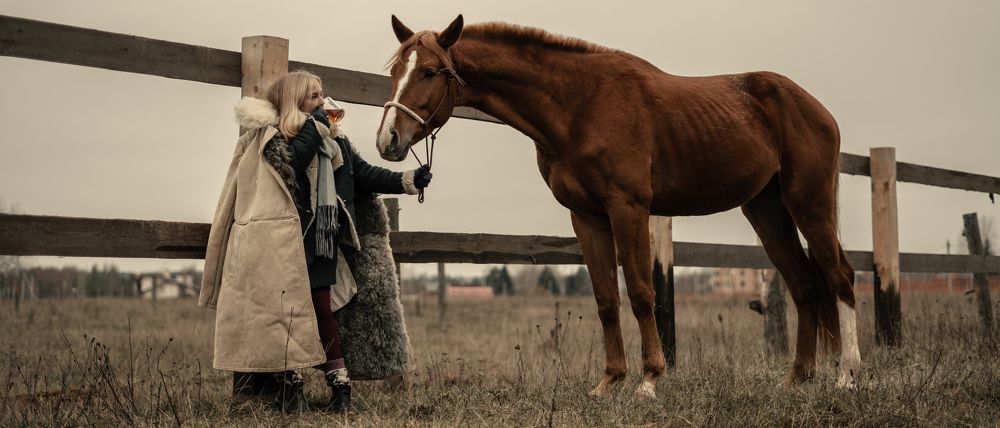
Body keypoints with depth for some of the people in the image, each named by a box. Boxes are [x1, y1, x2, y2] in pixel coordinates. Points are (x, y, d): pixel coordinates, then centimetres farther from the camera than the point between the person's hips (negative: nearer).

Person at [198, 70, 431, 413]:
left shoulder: (335, 140, 15)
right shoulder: (271, 136, -1)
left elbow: (364, 174, 12)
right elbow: (291, 164, -20)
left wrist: (406, 181, 0)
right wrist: (314, 126, -12)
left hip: (322, 239, 4)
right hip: (286, 242, -4)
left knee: (321, 310, 5)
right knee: (289, 311, -2)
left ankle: (340, 386, 5)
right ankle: (289, 388, 7)